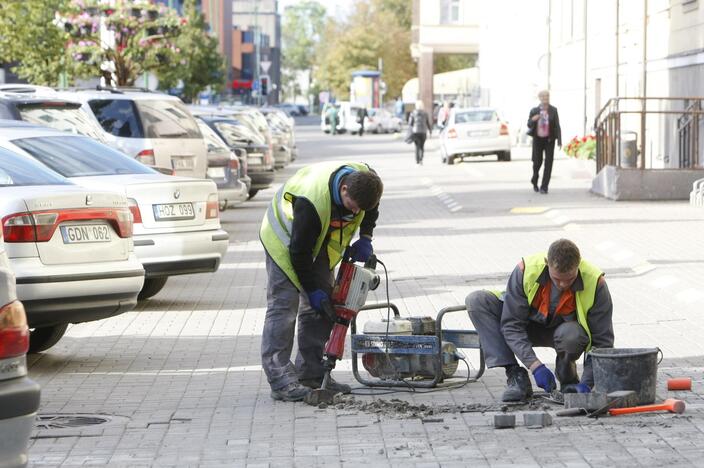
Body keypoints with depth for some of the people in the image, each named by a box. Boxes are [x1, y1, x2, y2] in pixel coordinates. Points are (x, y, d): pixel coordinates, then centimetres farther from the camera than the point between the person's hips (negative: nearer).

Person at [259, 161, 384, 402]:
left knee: (320, 308, 5)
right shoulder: (311, 201, -42)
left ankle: (313, 374, 12)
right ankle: (280, 380, -15)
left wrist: (365, 238, -7)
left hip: (318, 241, 7)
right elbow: (299, 251, -31)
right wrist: (312, 289, -22)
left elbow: (371, 209, 6)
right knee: (283, 305, -13)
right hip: (285, 240, -7)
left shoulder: (365, 181, -22)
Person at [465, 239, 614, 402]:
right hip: (531, 326, 2)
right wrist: (535, 365, -34)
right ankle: (516, 376, -24)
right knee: (476, 301, -24)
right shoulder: (526, 270, -28)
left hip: (566, 331, -1)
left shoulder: (595, 283, -27)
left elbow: (602, 341, -21)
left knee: (572, 334, -41)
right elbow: (511, 325, -24)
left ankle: (567, 377, -4)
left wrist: (586, 383, -33)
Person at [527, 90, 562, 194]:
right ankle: (534, 181, 36)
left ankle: (544, 187, -2)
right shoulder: (534, 111, -1)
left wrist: (559, 141, -10)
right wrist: (532, 120, -20)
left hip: (549, 139, 0)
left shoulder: (553, 110, -3)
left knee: (548, 163, -7)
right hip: (538, 139, 0)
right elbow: (529, 125, 4)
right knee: (537, 162, 6)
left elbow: (557, 126, -3)